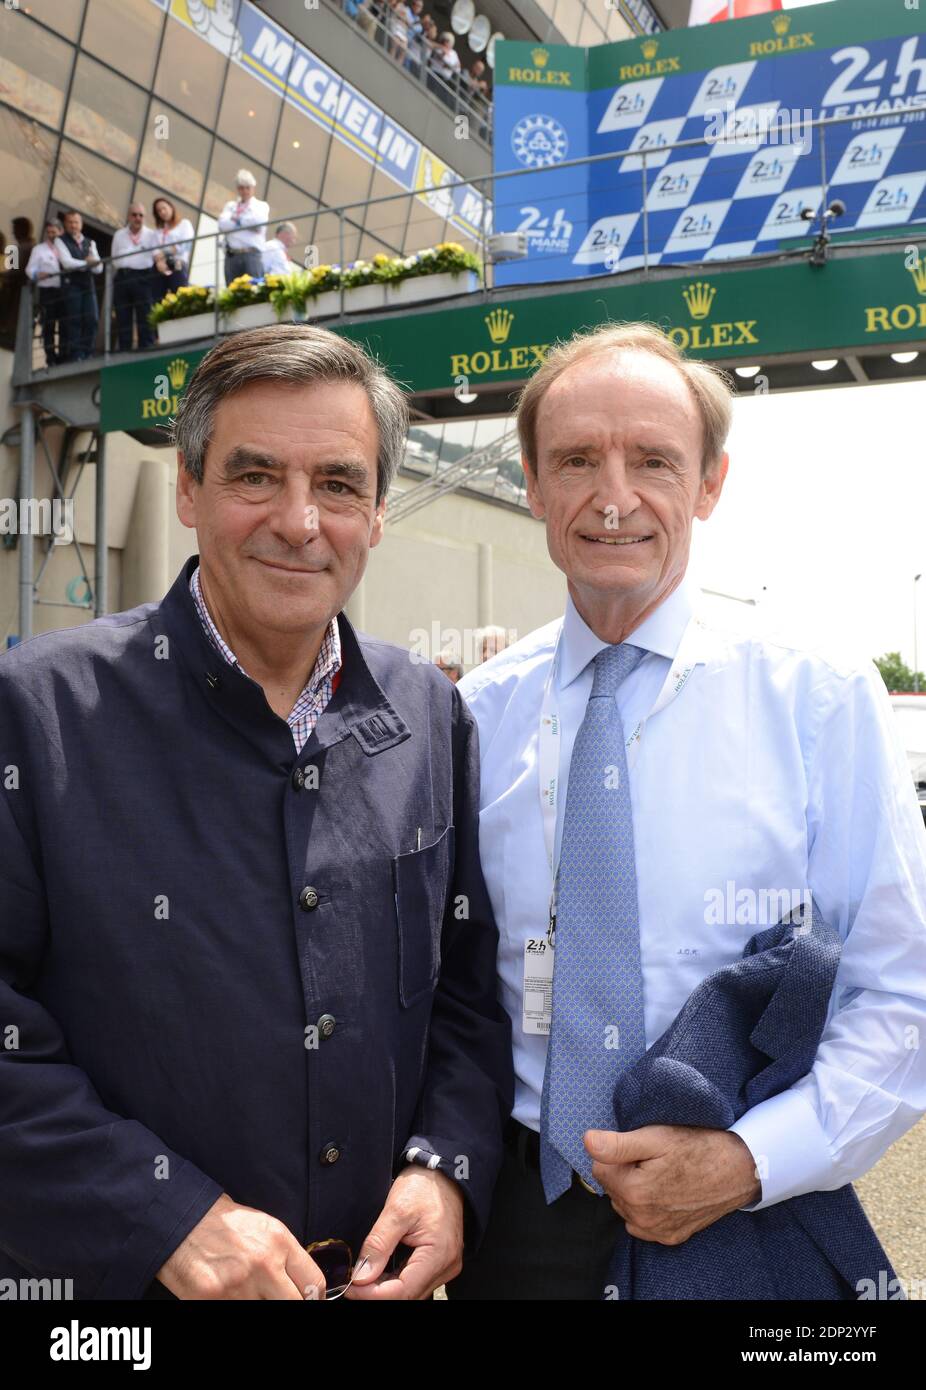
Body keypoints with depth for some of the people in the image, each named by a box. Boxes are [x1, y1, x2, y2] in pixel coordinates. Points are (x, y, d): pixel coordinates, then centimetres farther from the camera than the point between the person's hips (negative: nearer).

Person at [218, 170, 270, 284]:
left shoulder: (261, 206, 15)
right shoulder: (230, 205, 20)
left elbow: (259, 223, -6)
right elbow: (223, 225, 1)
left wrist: (236, 219, 3)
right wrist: (248, 221, -2)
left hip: (252, 254, -2)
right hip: (232, 255, 2)